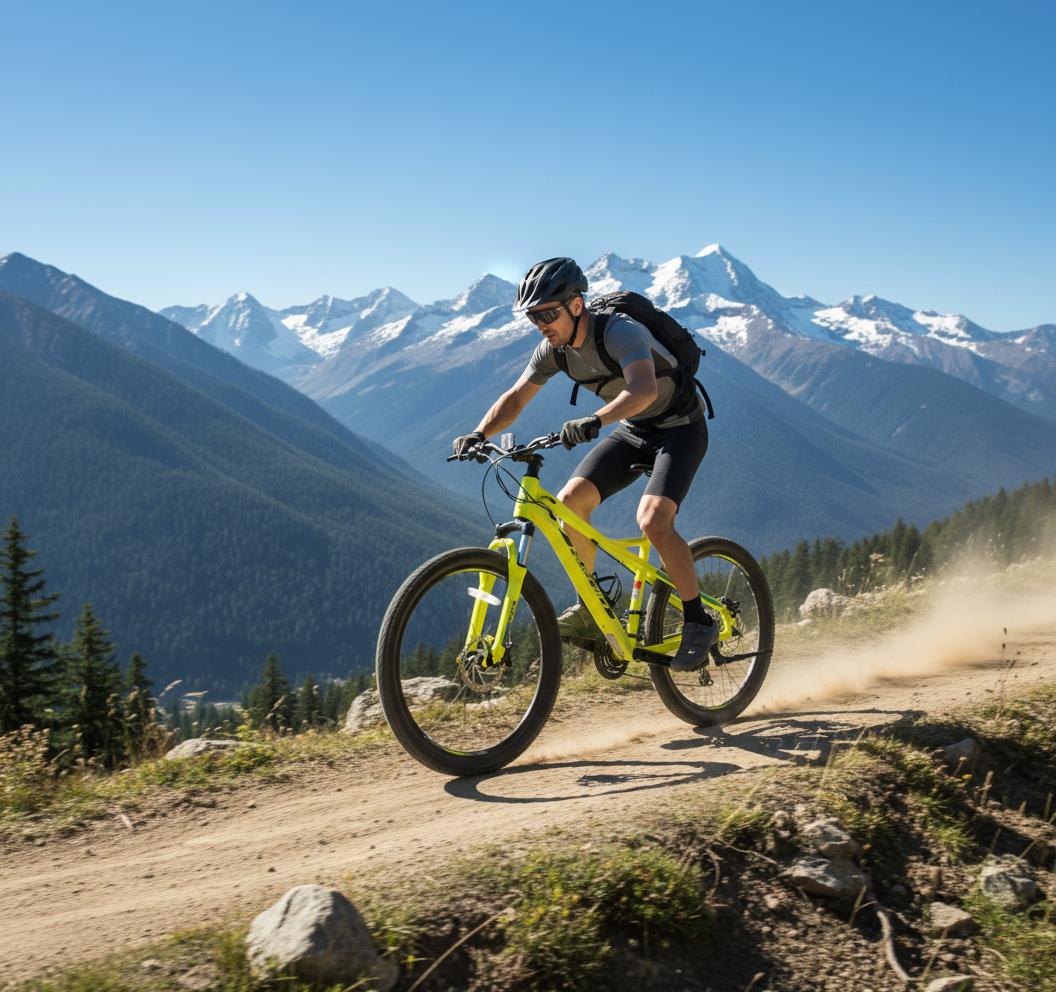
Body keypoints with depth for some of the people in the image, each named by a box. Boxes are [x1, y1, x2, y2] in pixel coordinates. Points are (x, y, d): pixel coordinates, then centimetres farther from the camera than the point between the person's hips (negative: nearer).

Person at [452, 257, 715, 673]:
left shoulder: (621, 331, -31)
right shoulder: (554, 347, -8)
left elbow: (644, 389, -49)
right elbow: (515, 397, -1)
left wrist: (593, 421, -64)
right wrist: (479, 434, -19)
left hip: (679, 428, -7)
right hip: (632, 431, 7)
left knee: (653, 521, -27)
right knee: (570, 500, -13)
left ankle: (698, 622, -8)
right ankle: (590, 610, 1)